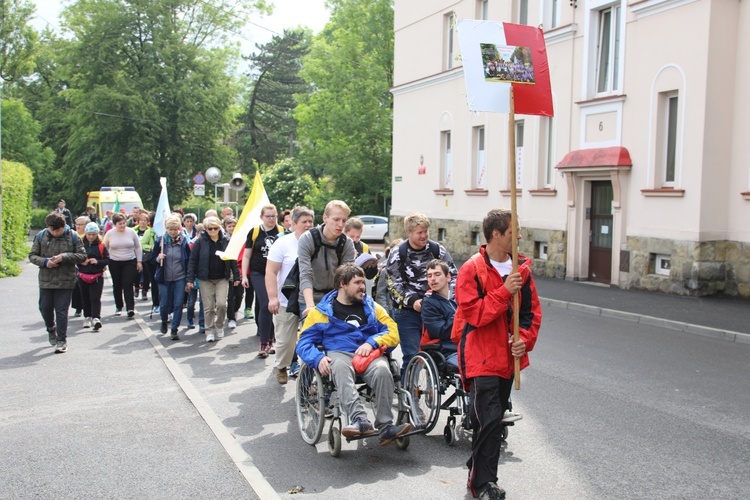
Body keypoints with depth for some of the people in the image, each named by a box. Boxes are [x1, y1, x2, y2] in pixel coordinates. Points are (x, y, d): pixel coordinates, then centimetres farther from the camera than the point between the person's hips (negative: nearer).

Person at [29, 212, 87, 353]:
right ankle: (51, 330, 41)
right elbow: (32, 255, 5)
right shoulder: (41, 236, 1)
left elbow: (82, 256, -5)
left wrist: (64, 257, -19)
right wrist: (45, 262, -15)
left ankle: (62, 340, 5)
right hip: (45, 280, 3)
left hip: (65, 281, -3)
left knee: (62, 311, -2)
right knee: (45, 308, 13)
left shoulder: (73, 236, -4)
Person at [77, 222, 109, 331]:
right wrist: (81, 262, -14)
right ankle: (88, 317, 23)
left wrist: (98, 262, -16)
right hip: (83, 276, 2)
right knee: (85, 298, 10)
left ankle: (96, 318, -15)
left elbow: (107, 260, 0)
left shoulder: (101, 246, 1)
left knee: (95, 298, -8)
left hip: (97, 276, -2)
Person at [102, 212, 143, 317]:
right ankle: (118, 307, 25)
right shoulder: (110, 234, -3)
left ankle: (130, 308, -13)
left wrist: (139, 261, 3)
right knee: (117, 286, 11)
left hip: (130, 262, -2)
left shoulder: (131, 232, -4)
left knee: (128, 285, -11)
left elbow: (138, 247, 5)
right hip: (114, 263, 2)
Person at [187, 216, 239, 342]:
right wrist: (190, 279, -6)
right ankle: (210, 331, 16)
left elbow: (232, 259, 5)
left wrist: (236, 276, 4)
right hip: (205, 279, -1)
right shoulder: (200, 241, -5)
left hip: (222, 278, 1)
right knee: (208, 307, 2)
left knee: (221, 303, -8)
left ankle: (219, 326, 17)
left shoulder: (226, 240, 0)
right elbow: (193, 260, -3)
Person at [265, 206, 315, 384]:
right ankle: (281, 367, 31)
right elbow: (271, 272, -6)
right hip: (287, 302, -2)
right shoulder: (283, 244, -3)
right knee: (285, 340, 6)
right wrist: (273, 297, -15)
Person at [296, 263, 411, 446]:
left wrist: (371, 342, -8)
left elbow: (393, 333, 12)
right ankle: (360, 420, -51)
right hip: (339, 354, -1)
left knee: (382, 369, -34)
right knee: (340, 367, -38)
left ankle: (385, 427, -36)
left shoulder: (372, 307, 22)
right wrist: (318, 358, -14)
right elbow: (304, 343, 7)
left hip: (370, 354, 2)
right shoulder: (322, 311, 15)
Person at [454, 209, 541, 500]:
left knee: (494, 419, 16)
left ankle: (477, 469, 33)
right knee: (490, 420, -12)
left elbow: (532, 310, 9)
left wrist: (525, 339, -6)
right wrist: (505, 292, -23)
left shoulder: (522, 268, 5)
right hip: (481, 357, -6)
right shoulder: (472, 269, -12)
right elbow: (473, 313, -19)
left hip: (508, 357, 7)